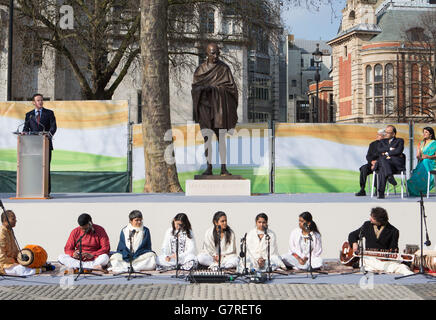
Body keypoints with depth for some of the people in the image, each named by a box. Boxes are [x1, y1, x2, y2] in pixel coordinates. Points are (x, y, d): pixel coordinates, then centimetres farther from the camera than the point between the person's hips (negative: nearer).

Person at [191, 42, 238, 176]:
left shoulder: (224, 68, 2)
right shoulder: (200, 69, 9)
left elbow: (231, 86, -3)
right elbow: (195, 86, 6)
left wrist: (214, 88, -16)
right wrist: (203, 88, -17)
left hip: (220, 106, -1)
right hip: (206, 106, 1)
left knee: (221, 138, -3)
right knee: (207, 137, -5)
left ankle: (223, 168, 3)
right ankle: (209, 168, 0)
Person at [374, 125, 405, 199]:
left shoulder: (399, 141, 17)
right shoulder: (382, 141, 29)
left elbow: (399, 151, -4)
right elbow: (379, 150, 7)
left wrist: (387, 153, -4)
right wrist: (390, 149, -2)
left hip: (397, 164, -2)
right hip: (383, 163, 3)